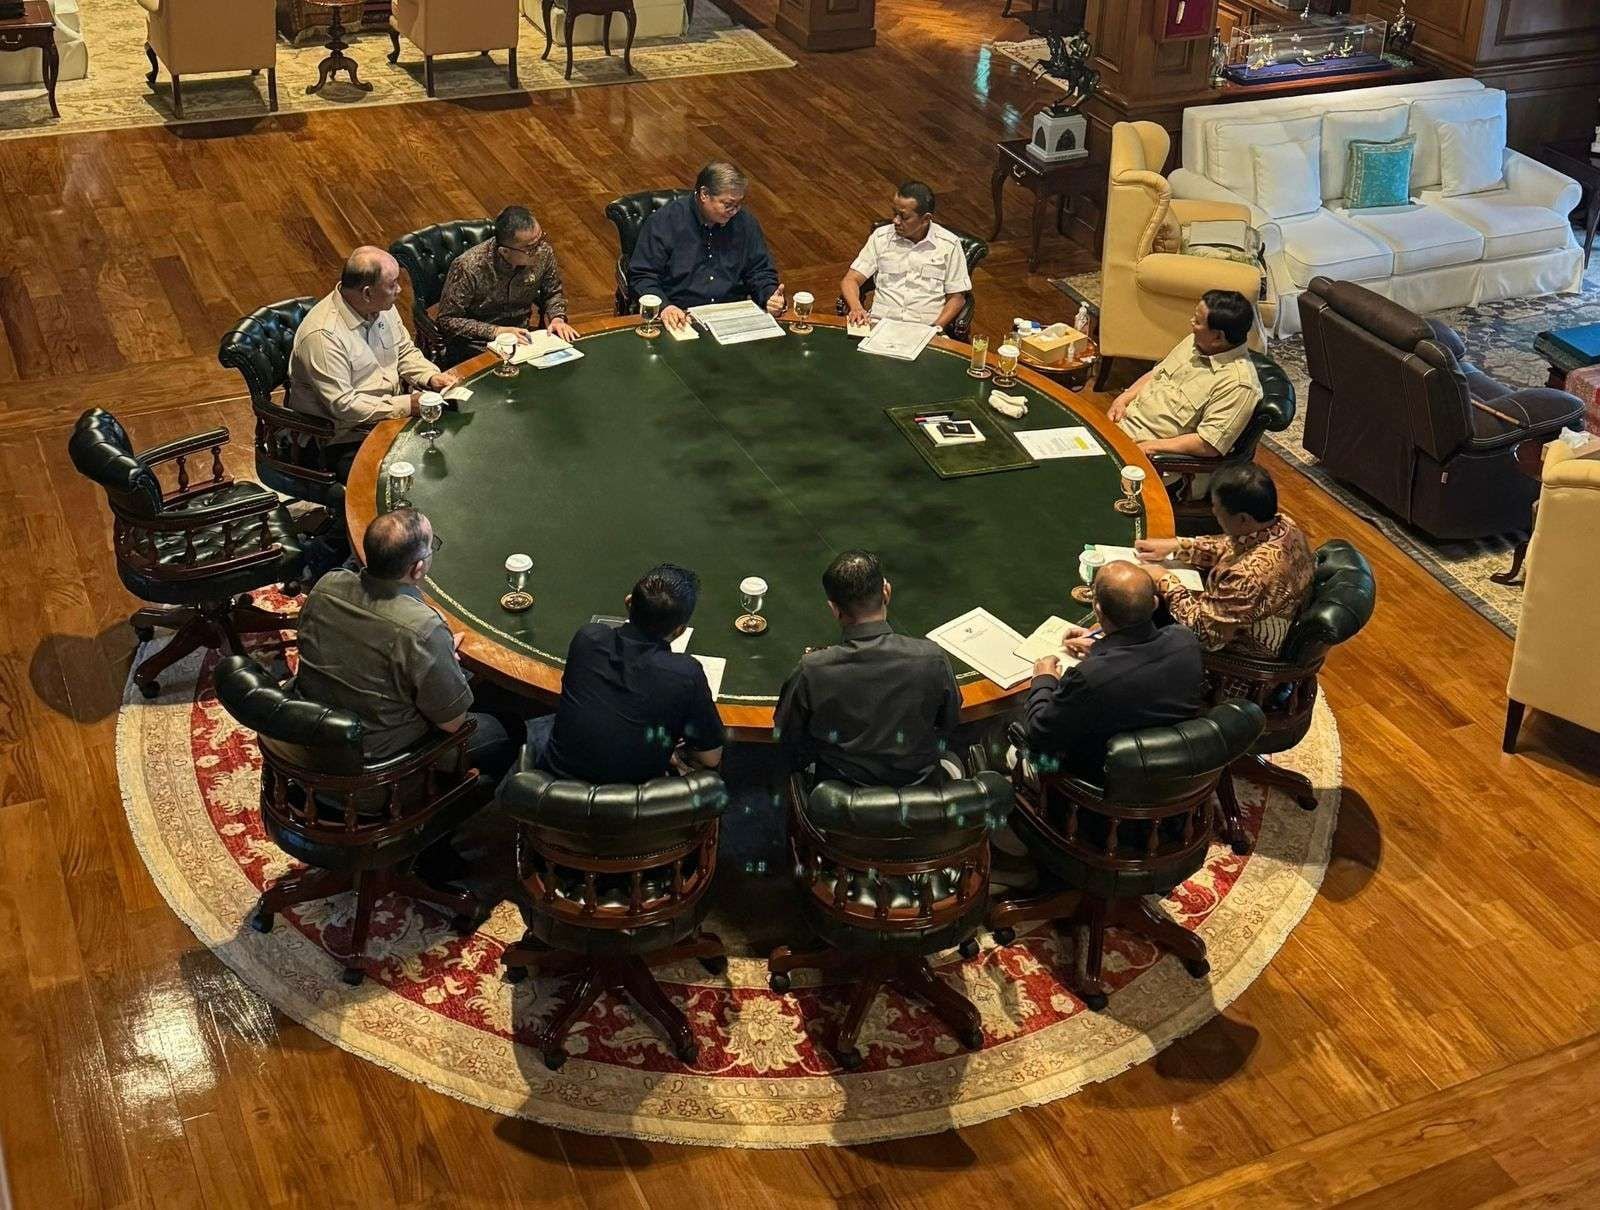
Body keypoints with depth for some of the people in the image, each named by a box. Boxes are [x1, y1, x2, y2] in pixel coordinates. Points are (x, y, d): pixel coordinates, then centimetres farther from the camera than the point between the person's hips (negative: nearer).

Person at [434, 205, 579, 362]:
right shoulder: (468, 267, -23)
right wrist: (496, 331, -23)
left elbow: (553, 293, 14)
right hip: (478, 346, -5)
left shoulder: (543, 252, -8)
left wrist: (557, 318, -7)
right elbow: (446, 321, -15)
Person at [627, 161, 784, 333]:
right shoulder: (664, 222, -4)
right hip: (680, 318, -4)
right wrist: (663, 306, -21)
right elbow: (641, 276, -3)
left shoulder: (745, 222, 9)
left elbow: (760, 272, 18)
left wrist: (770, 298, -5)